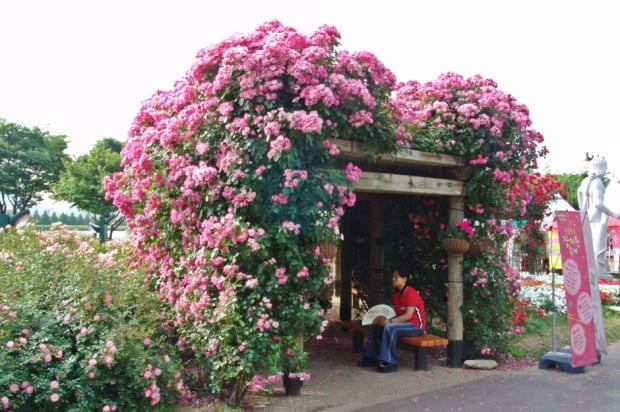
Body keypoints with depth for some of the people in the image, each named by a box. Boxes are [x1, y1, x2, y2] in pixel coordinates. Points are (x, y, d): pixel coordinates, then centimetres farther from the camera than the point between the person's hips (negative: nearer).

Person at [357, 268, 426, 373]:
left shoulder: (411, 292, -19)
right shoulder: (395, 293, 7)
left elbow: (408, 315, -25)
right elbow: (395, 313, 9)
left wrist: (389, 321, -28)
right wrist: (385, 319, -10)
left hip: (416, 325, -9)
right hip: (403, 322, 9)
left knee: (389, 327, -31)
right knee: (376, 326, 1)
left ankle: (390, 362, -27)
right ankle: (372, 357, 5)